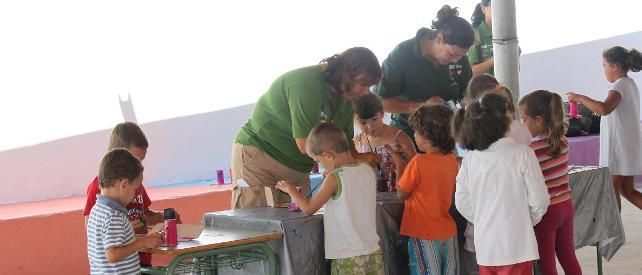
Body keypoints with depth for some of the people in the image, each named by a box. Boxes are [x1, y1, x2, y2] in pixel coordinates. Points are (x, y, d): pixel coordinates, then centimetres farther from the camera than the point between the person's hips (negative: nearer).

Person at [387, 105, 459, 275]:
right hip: (448, 233, 6)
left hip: (424, 235, -6)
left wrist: (399, 163, 1)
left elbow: (402, 194, -8)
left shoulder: (419, 162, -18)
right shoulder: (452, 160, 0)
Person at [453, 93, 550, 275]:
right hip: (515, 245, -4)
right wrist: (527, 221, 11)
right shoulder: (521, 154, -12)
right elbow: (539, 200, -8)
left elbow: (462, 203, 6)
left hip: (484, 246, 5)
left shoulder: (470, 159, 0)